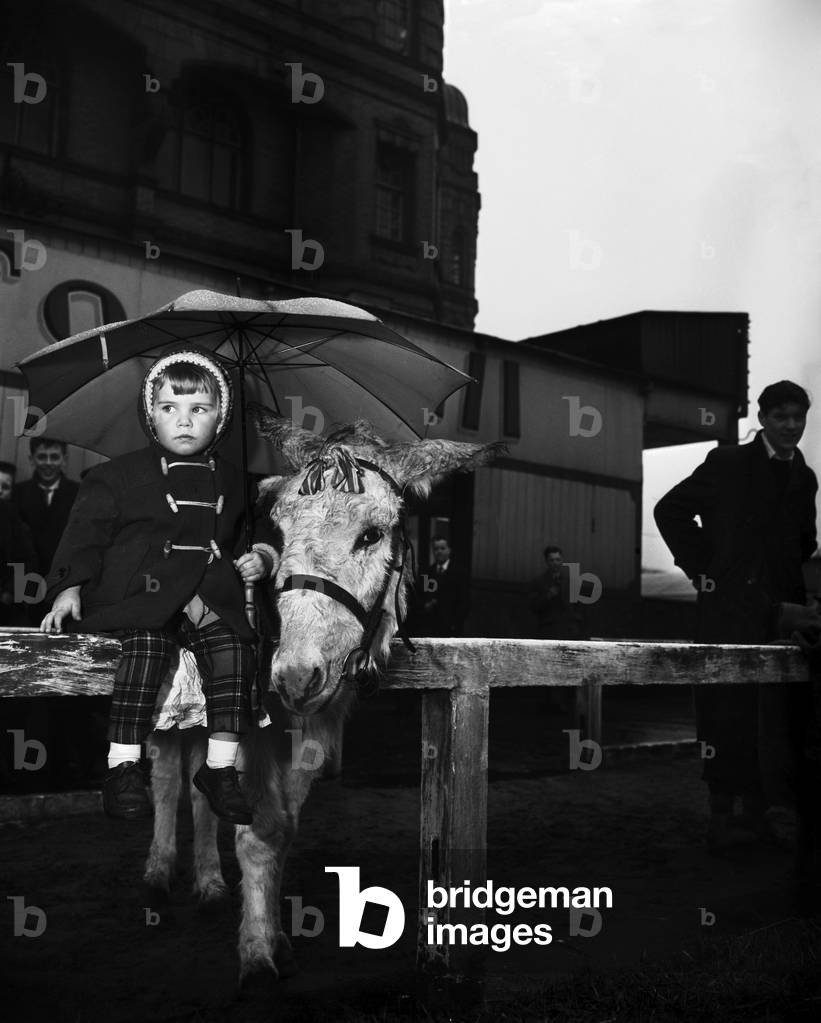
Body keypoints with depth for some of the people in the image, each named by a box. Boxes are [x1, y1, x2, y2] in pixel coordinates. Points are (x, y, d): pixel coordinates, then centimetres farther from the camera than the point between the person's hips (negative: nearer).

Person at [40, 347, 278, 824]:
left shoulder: (232, 481, 17)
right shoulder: (119, 476, 7)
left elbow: (255, 529, 30)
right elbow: (86, 532, 5)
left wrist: (262, 556, 8)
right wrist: (70, 588, -8)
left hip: (209, 597, 3)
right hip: (139, 593, -3)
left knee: (233, 647, -22)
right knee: (147, 644, -30)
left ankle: (221, 766, -11)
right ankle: (123, 765, -21)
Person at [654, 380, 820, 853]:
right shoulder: (727, 463, 3)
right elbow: (670, 510, 4)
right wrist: (702, 568, -1)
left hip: (782, 605, 4)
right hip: (730, 605, -4)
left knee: (781, 712, -2)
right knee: (727, 709, -2)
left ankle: (778, 807, 4)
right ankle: (726, 814, 4)